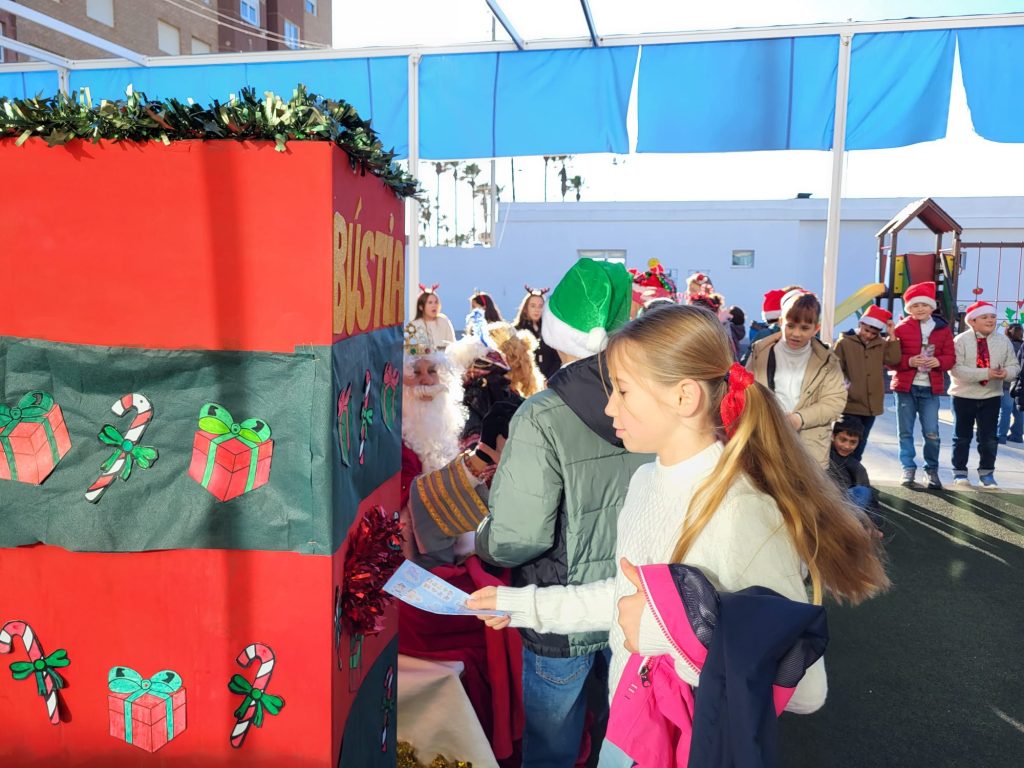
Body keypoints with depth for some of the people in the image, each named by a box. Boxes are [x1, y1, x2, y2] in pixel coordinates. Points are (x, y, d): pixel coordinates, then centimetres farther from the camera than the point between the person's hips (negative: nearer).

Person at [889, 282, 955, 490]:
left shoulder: (943, 329, 6)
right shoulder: (901, 328, 0)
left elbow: (950, 357, 6)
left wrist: (938, 361, -15)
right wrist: (909, 361, -19)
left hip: (931, 388, 1)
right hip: (905, 386, -1)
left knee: (932, 433, -1)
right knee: (905, 432, 4)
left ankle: (932, 470, 17)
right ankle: (908, 470, 15)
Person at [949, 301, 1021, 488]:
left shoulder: (1003, 341, 1)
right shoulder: (961, 340, -12)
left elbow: (1014, 365, 4)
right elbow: (956, 369, -19)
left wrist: (1007, 372, -20)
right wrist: (985, 373, -27)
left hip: (991, 396, 3)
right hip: (964, 396, -3)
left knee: (989, 438, 6)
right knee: (962, 436, 7)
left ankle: (986, 473, 19)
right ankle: (959, 472, 18)